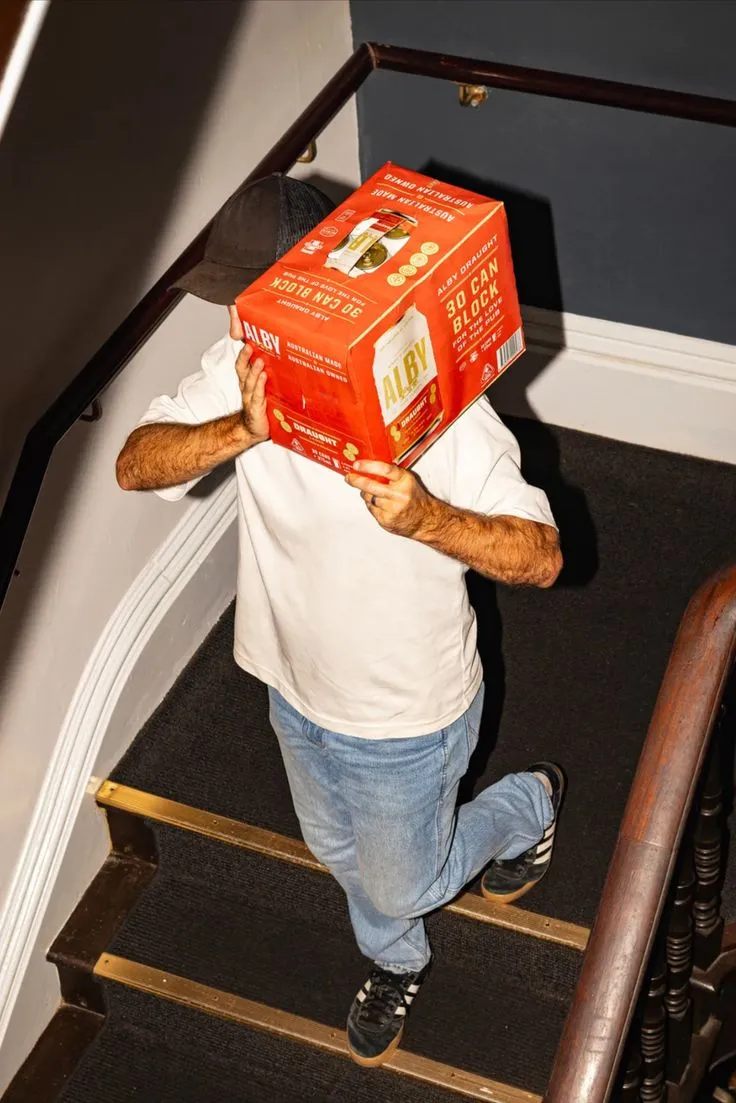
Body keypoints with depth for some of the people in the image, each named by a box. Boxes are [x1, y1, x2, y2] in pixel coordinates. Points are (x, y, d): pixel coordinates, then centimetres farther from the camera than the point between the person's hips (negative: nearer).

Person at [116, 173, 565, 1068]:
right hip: (299, 691, 6)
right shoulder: (242, 371, -15)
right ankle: (397, 965, 63)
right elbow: (136, 465, -22)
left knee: (400, 888, 20)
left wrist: (427, 518, -48)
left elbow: (541, 557, -28)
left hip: (405, 722, -6)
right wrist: (242, 430, -42)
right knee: (340, 852, 31)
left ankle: (530, 803, 48)